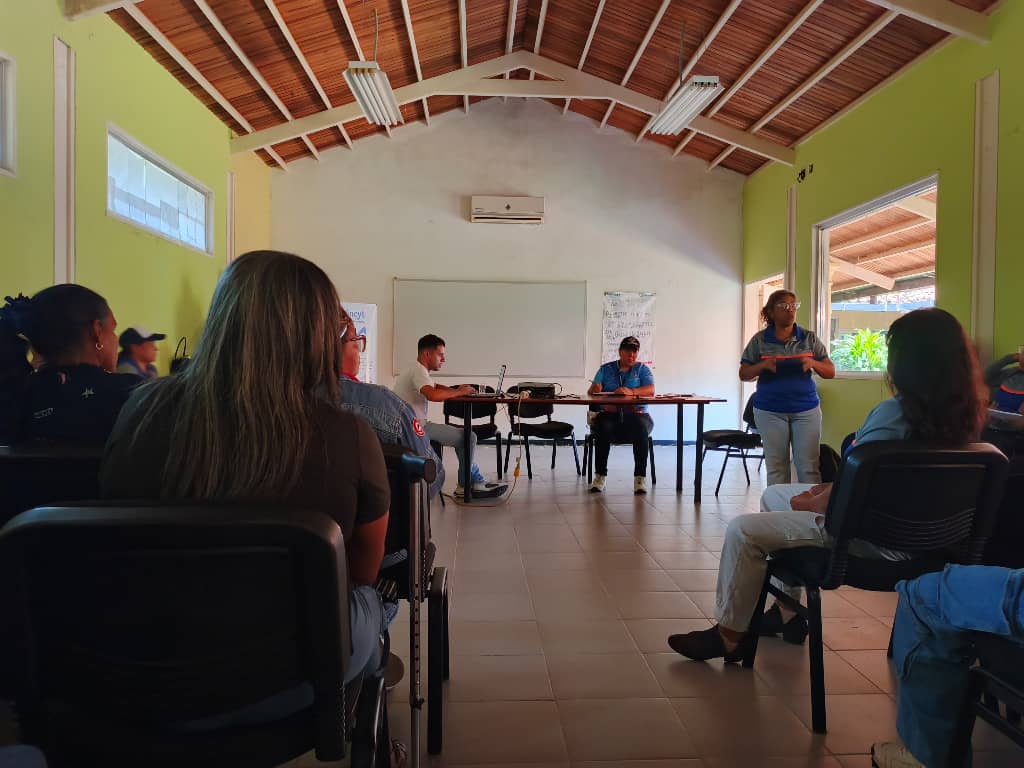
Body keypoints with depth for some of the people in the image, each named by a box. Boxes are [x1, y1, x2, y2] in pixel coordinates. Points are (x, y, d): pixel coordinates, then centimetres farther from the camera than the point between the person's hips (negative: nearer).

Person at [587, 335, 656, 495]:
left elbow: (650, 390, -6)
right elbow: (591, 391, 7)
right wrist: (595, 389, -19)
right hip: (609, 414, 1)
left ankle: (640, 477, -29)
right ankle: (600, 476, -25)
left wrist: (631, 391, -25)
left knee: (641, 427, -34)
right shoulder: (606, 369, 16)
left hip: (636, 414, 0)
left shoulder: (642, 369, 13)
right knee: (603, 427, -33)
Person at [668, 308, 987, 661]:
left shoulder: (892, 415, -27)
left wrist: (813, 502, -3)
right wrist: (827, 488, 2)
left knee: (742, 530, -8)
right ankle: (787, 612, 32)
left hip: (873, 538, -10)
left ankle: (729, 635, 11)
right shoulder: (963, 413, -1)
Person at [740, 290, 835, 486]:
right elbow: (743, 375, 4)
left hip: (806, 410, 1)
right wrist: (763, 365, -16)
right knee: (776, 468, 3)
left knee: (809, 467, 0)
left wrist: (813, 363, -14)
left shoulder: (809, 338, 6)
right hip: (770, 412, -1)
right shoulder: (759, 340, 2)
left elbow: (830, 372, 7)